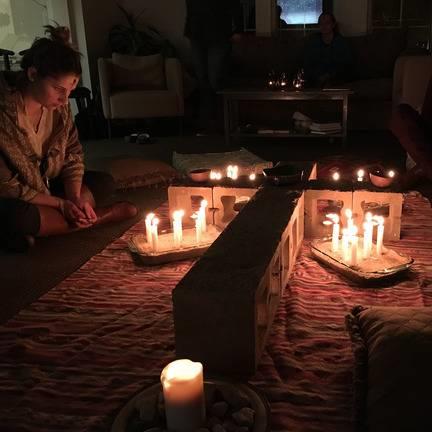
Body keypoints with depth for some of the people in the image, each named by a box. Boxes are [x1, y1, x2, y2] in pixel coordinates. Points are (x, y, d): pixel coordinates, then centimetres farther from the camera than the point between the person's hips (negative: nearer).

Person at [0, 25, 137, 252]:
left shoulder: (59, 106, -7)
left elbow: (72, 157, 1)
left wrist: (75, 198, -17)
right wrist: (60, 204, -21)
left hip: (48, 187, 7)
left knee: (103, 182, 3)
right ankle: (96, 218, -15)